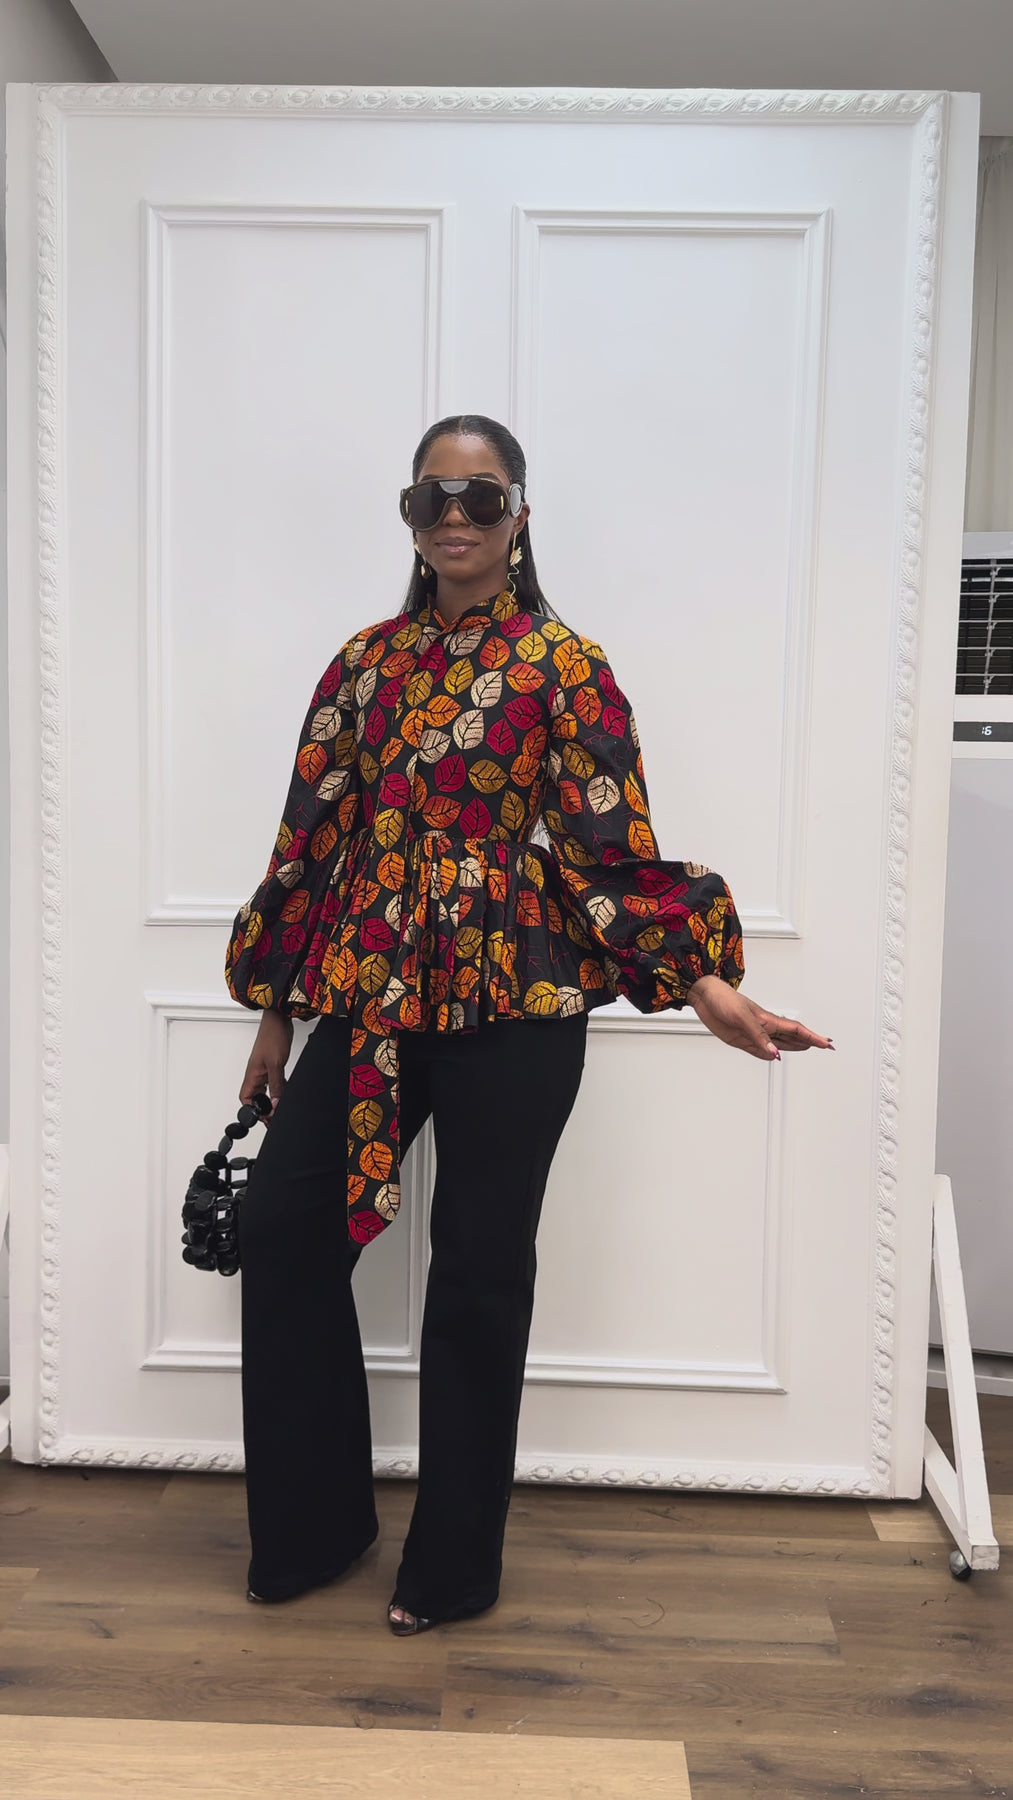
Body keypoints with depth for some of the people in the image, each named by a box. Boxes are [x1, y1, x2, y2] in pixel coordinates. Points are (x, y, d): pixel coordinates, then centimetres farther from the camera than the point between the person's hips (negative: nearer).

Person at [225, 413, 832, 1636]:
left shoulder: (564, 668, -2)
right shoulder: (367, 663, 10)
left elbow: (615, 851, -4)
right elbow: (313, 836, 11)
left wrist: (705, 987, -15)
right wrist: (275, 1012, 12)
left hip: (511, 1009, -4)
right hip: (370, 997, 5)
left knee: (478, 1271, 4)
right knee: (282, 1219, 2)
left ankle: (453, 1563, 26)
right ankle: (312, 1525, 25)